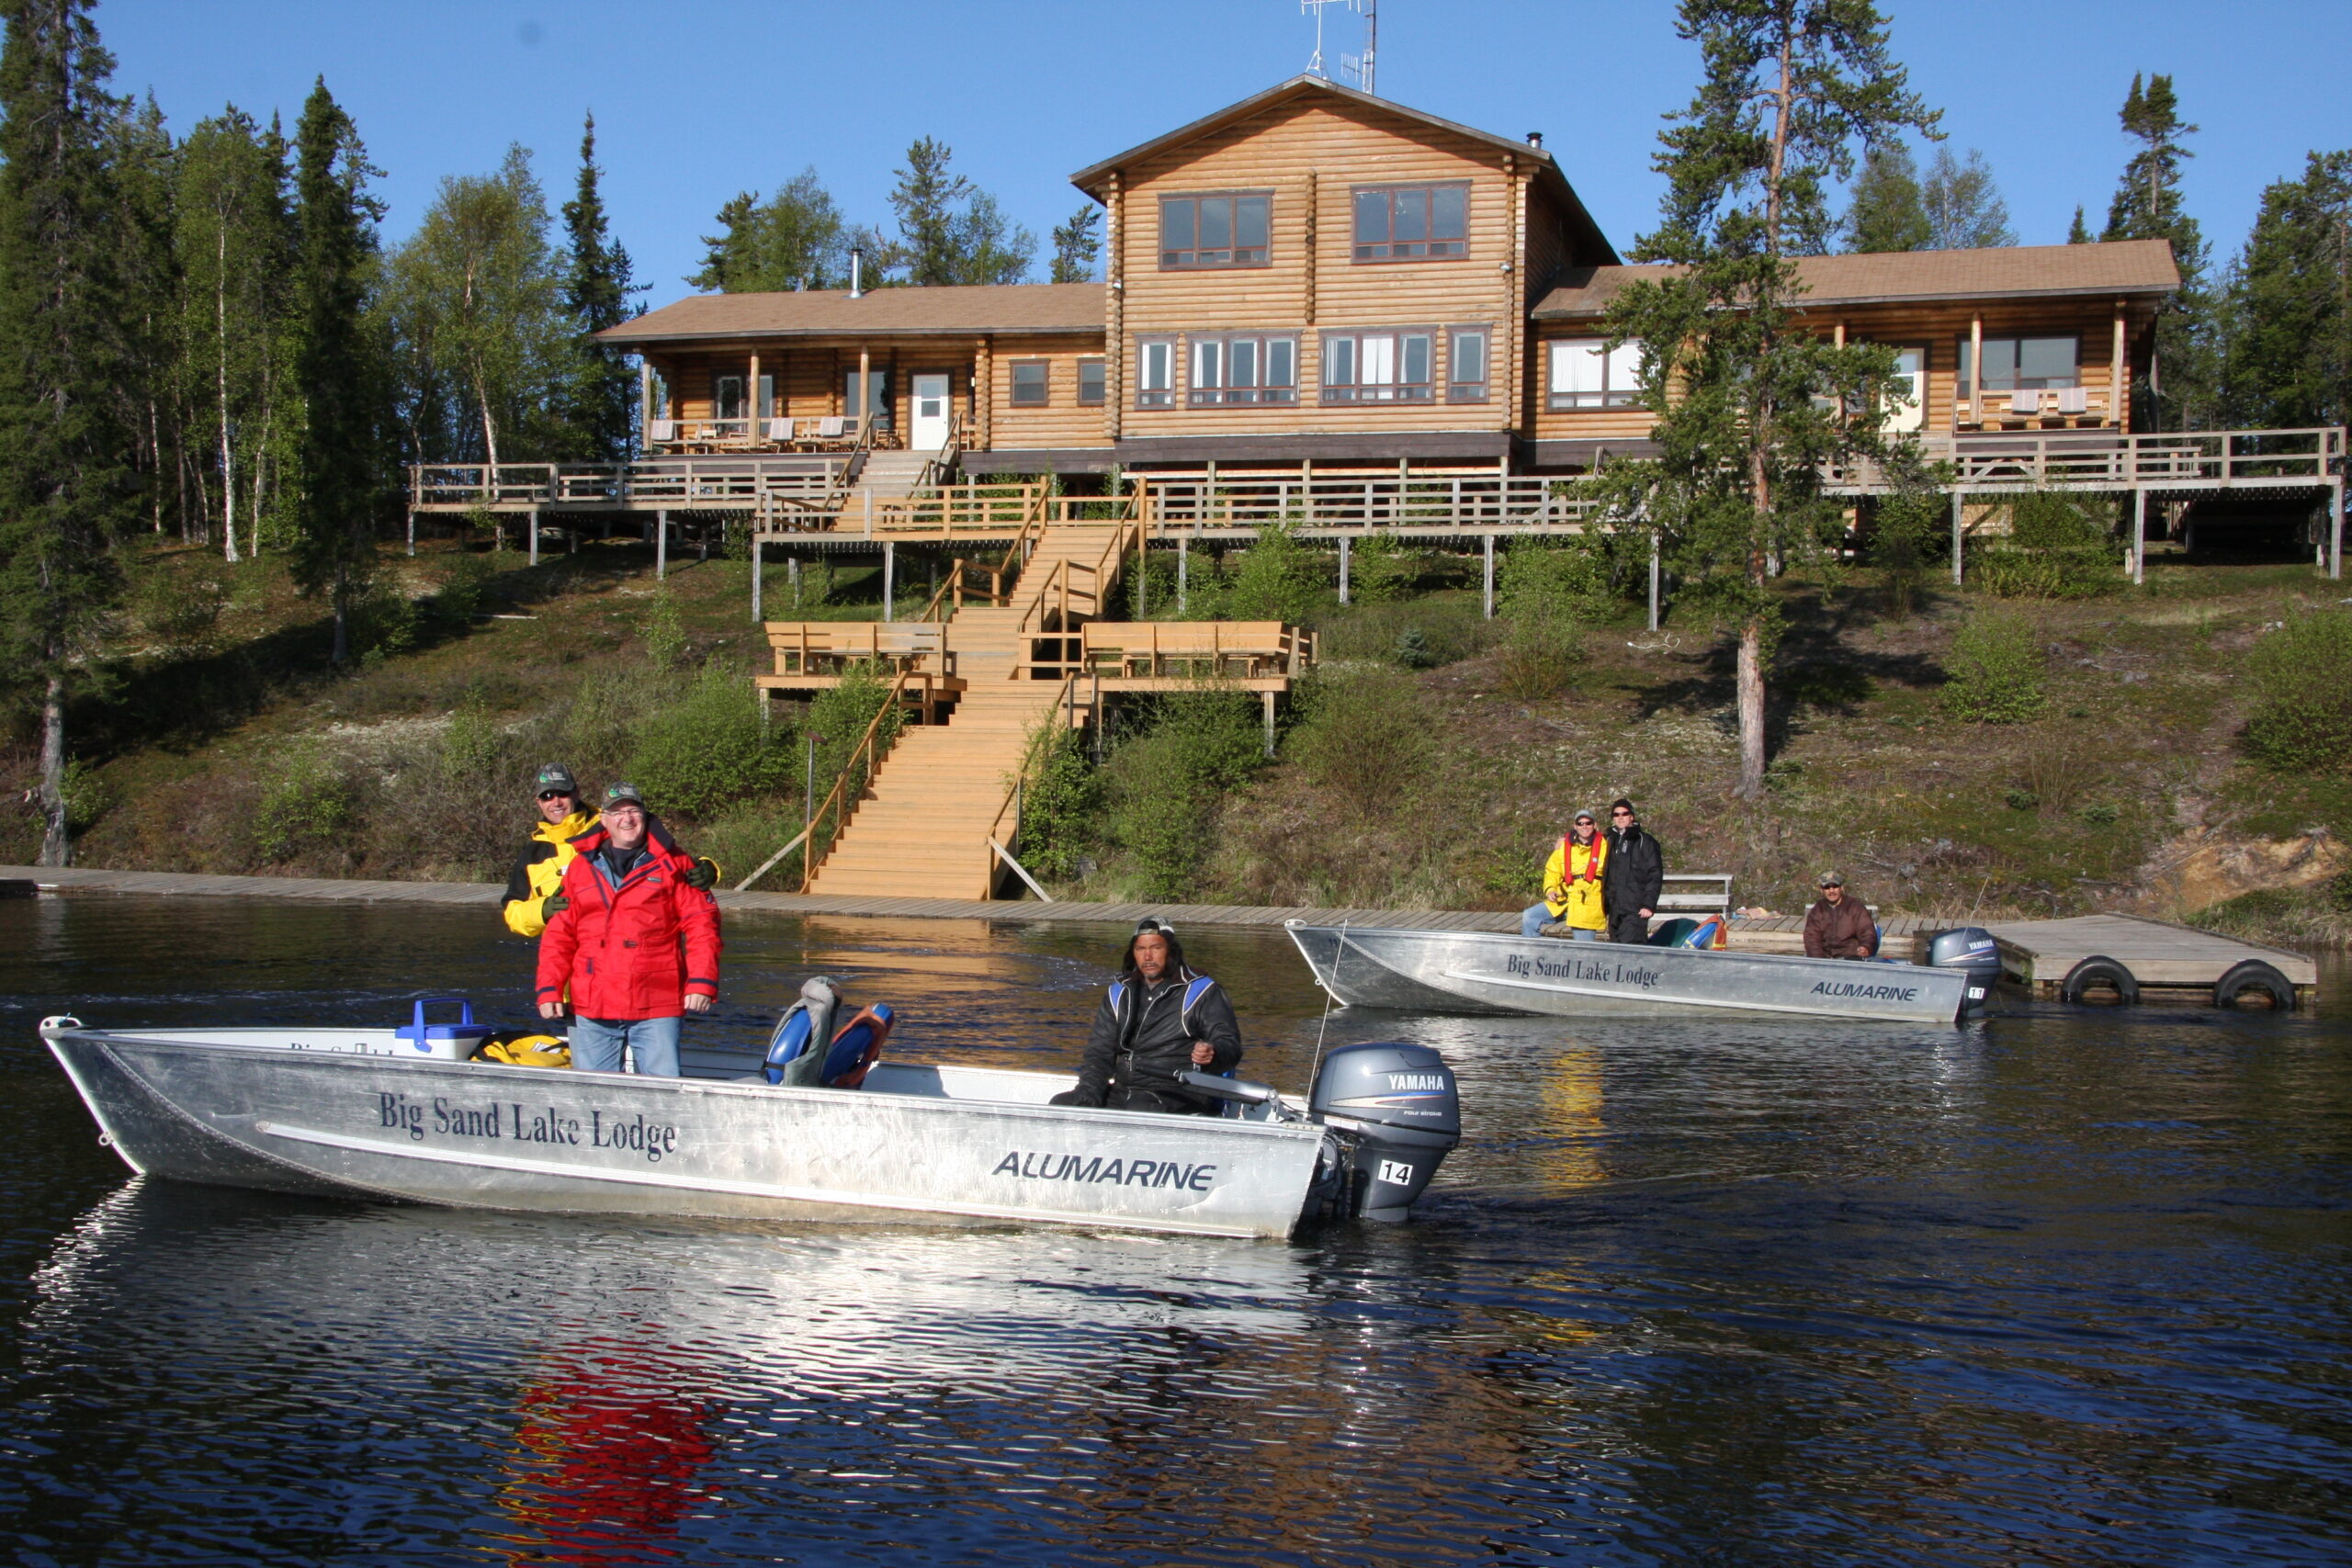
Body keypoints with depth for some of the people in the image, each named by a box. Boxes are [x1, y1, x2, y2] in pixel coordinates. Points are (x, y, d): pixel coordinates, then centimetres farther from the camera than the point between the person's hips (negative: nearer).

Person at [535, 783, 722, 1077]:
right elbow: (559, 936, 11)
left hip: (656, 1010, -3)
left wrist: (701, 983, -9)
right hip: (592, 1010, 3)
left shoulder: (672, 865, 5)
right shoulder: (580, 867, 12)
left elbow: (701, 924, 0)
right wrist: (549, 988, 1)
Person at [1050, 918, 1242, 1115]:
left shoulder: (1201, 991, 3)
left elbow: (1230, 1045, -2)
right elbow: (1099, 1052, 16)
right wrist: (1088, 1093, -3)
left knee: (1139, 1108, -38)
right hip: (1123, 1090, 6)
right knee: (1062, 1104, -14)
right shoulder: (1119, 994, 18)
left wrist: (1213, 1054, -28)